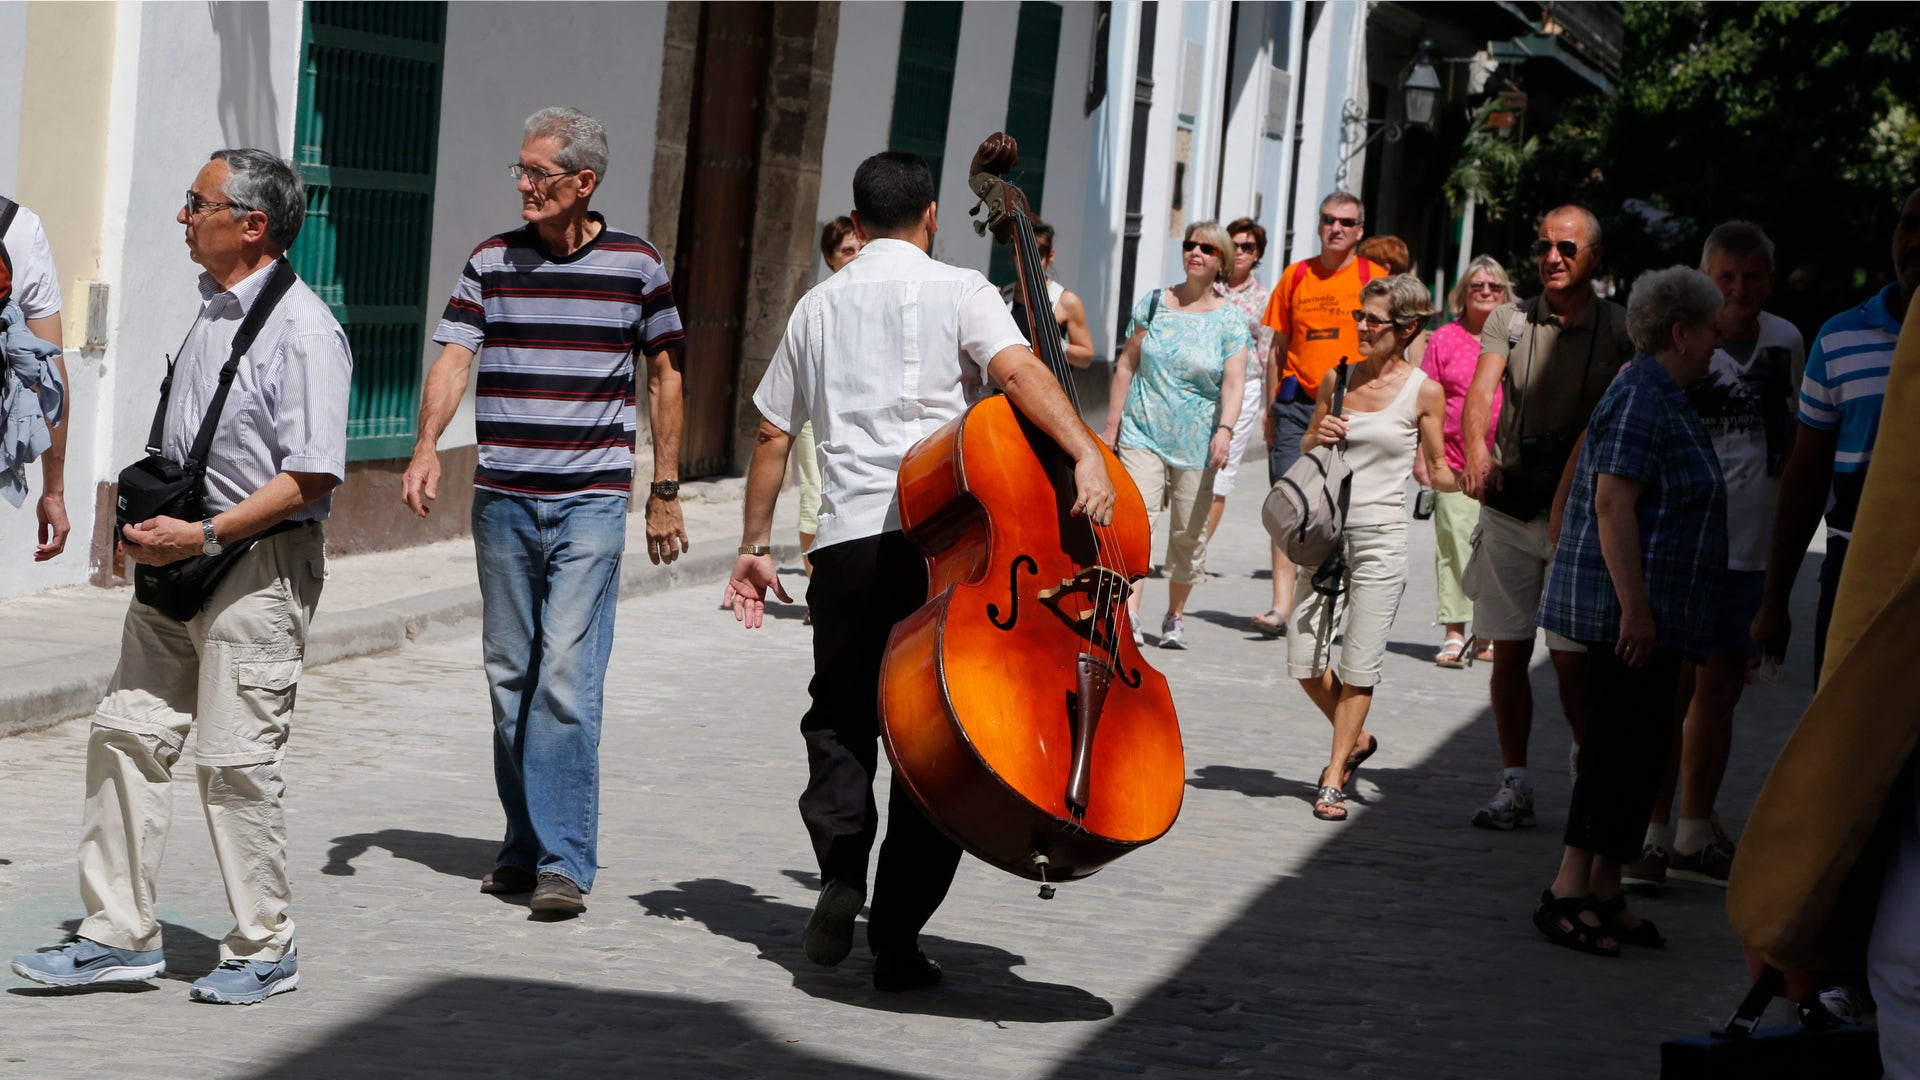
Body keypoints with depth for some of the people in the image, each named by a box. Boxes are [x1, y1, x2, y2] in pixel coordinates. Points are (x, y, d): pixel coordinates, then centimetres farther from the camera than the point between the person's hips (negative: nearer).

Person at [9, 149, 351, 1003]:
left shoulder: (302, 331, -15)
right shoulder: (211, 314, 14)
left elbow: (311, 476, -20)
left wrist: (203, 535, -21)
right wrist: (147, 523, 11)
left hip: (259, 564, -9)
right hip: (183, 558, 9)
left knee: (237, 757, -4)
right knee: (126, 733, 7)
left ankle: (264, 949, 10)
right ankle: (120, 934, 14)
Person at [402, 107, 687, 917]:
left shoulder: (635, 266, 2)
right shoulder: (492, 262, 6)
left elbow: (664, 375, 9)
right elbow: (453, 358, -4)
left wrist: (665, 491, 7)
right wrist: (427, 445, -21)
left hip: (591, 500, -3)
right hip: (502, 497, 3)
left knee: (566, 674, -12)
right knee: (508, 676, 8)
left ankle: (565, 861, -11)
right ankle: (523, 847, 19)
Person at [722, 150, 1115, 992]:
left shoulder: (819, 305, 16)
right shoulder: (957, 292, 2)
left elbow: (773, 433, 19)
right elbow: (1018, 368, -17)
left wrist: (754, 546, 25)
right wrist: (1087, 453, -26)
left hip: (847, 542, 3)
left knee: (840, 718, 20)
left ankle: (842, 869, -3)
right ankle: (897, 936, 1)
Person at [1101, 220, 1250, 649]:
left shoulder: (1230, 320, 1)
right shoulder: (1153, 304, 6)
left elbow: (1234, 381, -9)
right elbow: (1126, 366, 10)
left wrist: (1225, 428, -26)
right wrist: (1112, 425, 7)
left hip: (1197, 443, 0)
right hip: (1143, 433, 0)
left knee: (1189, 533, 5)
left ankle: (1175, 617, 22)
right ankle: (1128, 616, -21)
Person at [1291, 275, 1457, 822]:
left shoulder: (1424, 391, -3)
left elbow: (1436, 470, 5)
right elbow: (1304, 449, 17)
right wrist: (1317, 436, -5)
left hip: (1379, 539, -4)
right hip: (1327, 531, 4)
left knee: (1359, 668, -2)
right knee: (1305, 662, 2)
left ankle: (1333, 778, 11)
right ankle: (1357, 740, 28)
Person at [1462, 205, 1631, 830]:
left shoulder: (1620, 329, 3)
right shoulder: (1509, 321, 6)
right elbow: (1480, 390, -8)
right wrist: (1476, 448, -28)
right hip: (1509, 510, 2)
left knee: (1572, 660, -6)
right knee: (1509, 652, 4)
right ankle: (1515, 785, 13)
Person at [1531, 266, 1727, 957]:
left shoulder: (1664, 401, 19)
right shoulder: (1641, 401, -13)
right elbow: (1613, 503, -21)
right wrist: (1634, 607, -24)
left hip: (1651, 615, 10)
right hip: (1631, 611, -10)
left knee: (1640, 751, 9)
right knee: (1623, 749, -9)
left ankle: (1604, 892, 12)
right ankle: (1569, 893, -7)